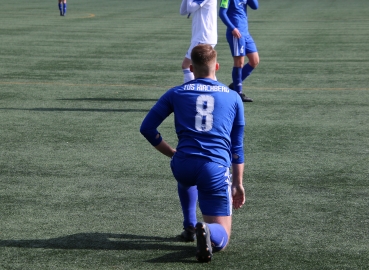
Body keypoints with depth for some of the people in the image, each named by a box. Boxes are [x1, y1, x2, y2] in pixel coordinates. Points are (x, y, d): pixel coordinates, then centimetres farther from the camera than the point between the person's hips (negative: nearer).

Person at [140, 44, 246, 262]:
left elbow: (147, 128, 12)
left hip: (183, 165, 1)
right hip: (216, 170, -1)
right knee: (221, 239, 4)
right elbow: (237, 146, 18)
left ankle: (190, 226, 33)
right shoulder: (233, 97, 15)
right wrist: (238, 183, 24)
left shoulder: (176, 93, 13)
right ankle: (207, 231, -30)